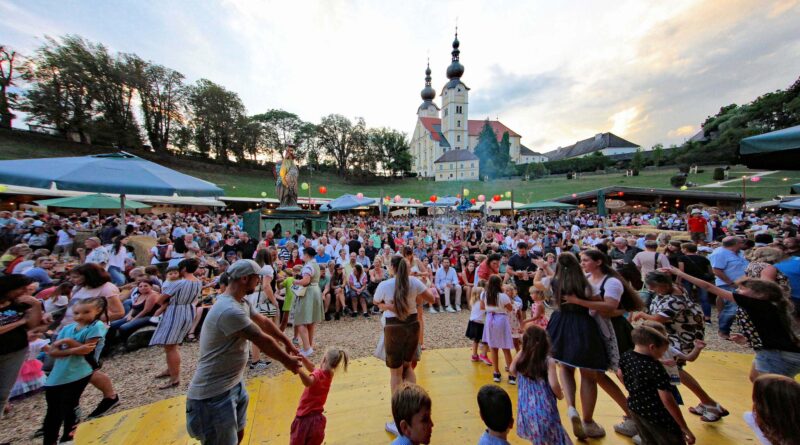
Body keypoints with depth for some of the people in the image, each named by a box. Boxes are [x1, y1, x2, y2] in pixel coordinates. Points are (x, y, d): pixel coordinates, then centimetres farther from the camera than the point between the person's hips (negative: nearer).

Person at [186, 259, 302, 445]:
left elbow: (264, 322, 11)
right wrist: (287, 361, -10)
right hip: (214, 394, -9)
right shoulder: (229, 310, -32)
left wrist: (287, 342, 14)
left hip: (234, 385, 9)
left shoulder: (241, 303, 1)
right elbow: (263, 341, -24)